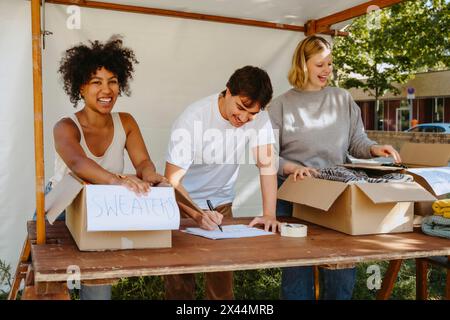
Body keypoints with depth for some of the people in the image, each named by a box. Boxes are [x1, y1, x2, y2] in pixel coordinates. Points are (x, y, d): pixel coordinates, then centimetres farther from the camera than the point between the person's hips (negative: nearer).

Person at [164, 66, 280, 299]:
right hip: (184, 201, -3)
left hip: (221, 203, 3)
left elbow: (266, 164, -14)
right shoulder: (193, 119, -26)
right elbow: (172, 180, -26)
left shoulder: (258, 117, -16)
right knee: (180, 278, 0)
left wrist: (269, 214, -25)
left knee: (222, 274, 4)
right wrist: (198, 216, -41)